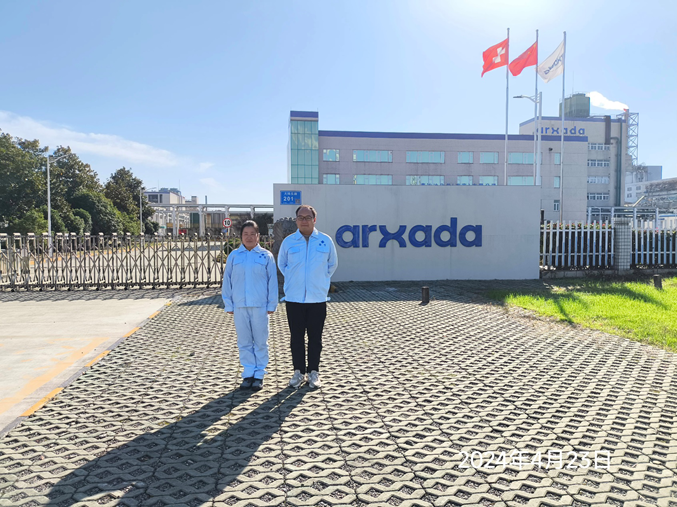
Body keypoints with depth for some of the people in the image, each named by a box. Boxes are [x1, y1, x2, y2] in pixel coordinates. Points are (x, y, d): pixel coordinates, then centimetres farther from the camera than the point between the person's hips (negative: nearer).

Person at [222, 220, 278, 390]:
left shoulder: (266, 256, 1)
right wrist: (229, 305, 4)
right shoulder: (233, 256, 6)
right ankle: (248, 374, 19)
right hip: (239, 306, 2)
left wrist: (271, 305, -2)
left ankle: (259, 375, 16)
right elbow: (227, 282, 7)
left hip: (260, 306, -2)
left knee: (260, 342, 5)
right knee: (244, 342, 8)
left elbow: (272, 282, 2)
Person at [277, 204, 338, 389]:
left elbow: (332, 264, 14)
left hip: (317, 298, 0)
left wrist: (321, 280, 9)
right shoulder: (288, 242, 0)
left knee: (315, 338, 7)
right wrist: (293, 279, 10)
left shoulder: (326, 241, 0)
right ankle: (298, 372, 21)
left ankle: (313, 372, 20)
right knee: (296, 337, 8)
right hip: (294, 298, 1)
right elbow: (281, 264, 16)